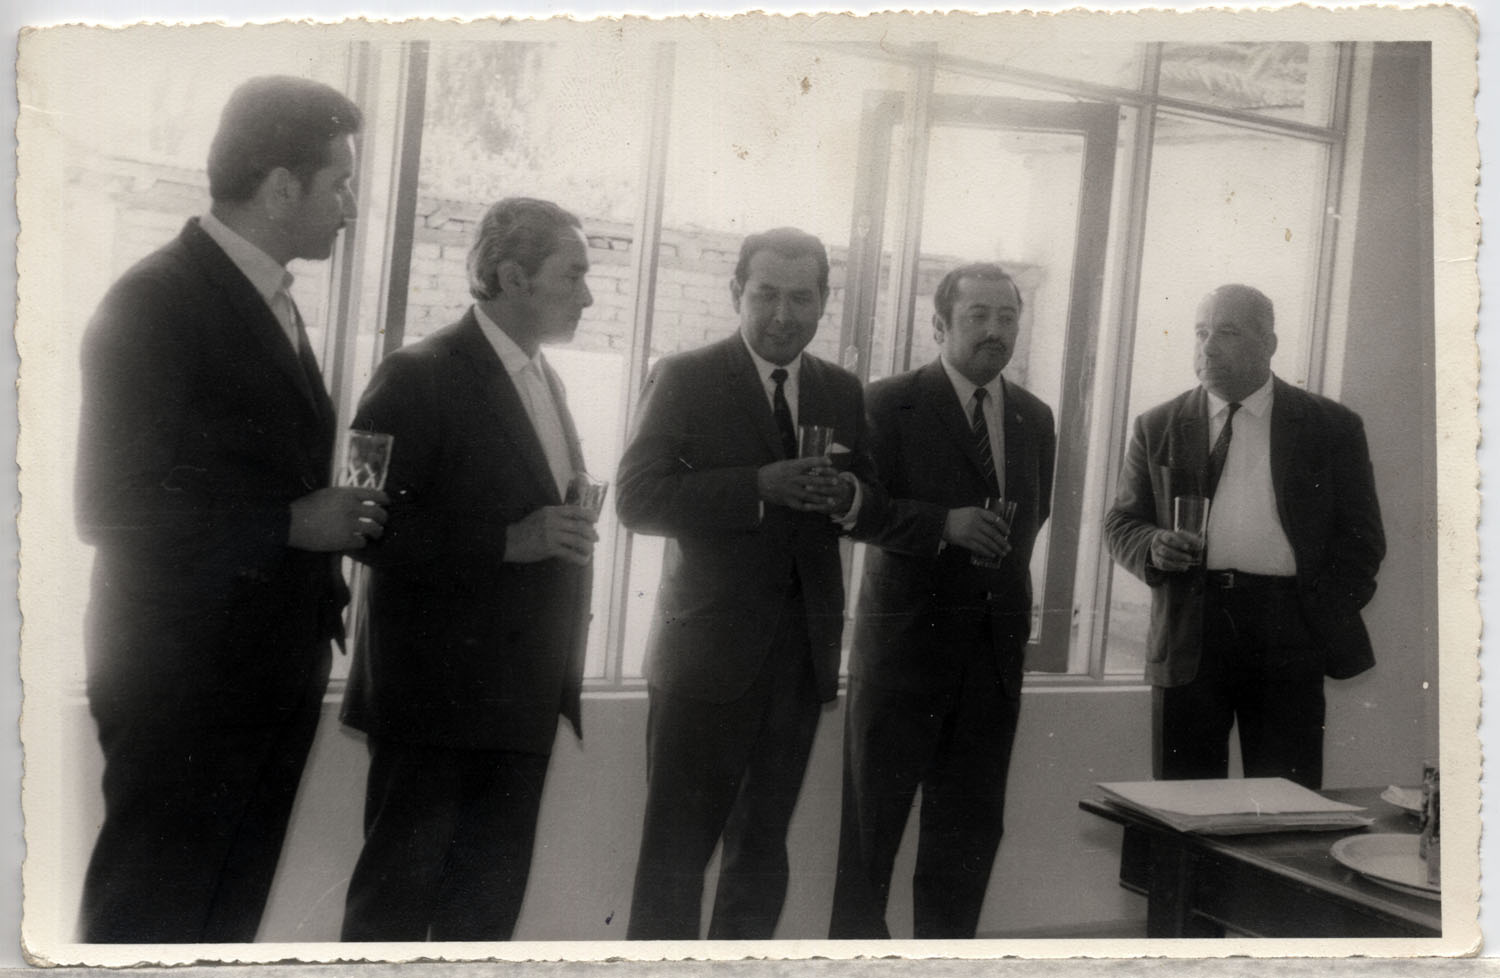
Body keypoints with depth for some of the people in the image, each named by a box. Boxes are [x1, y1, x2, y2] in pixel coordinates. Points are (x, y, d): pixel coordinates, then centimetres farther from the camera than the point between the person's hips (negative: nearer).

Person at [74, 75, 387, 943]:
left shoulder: (270, 303, 14)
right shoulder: (157, 301, -14)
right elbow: (112, 505, -19)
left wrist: (337, 519, 5)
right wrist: (294, 525, -17)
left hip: (272, 677, 8)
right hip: (185, 684, -8)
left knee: (229, 917, 16)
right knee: (150, 923, 2)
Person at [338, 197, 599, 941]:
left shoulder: (543, 380, 15)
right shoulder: (421, 376, -11)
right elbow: (368, 523, -16)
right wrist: (510, 540, -22)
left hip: (523, 694, 7)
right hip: (438, 690, -7)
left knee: (492, 897, 13)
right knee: (398, 894, 2)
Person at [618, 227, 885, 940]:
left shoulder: (842, 392, 11)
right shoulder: (684, 379, -3)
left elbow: (875, 512, 12)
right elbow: (638, 499, -14)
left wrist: (847, 495, -11)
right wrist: (760, 487, -23)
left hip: (802, 658, 5)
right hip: (708, 652, -5)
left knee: (763, 846, 15)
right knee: (676, 849, 0)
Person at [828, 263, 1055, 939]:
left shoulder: (1034, 417, 12)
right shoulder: (890, 404, -5)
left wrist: (1005, 572, 12)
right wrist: (945, 525, -24)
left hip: (995, 646, 5)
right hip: (907, 637, -5)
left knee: (973, 821, 9)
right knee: (874, 813, 4)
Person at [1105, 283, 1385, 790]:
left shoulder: (1332, 427, 9)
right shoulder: (1158, 428, 13)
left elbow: (1362, 537, 9)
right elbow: (1122, 521, 15)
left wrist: (1327, 622, -4)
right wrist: (1153, 547, -8)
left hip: (1288, 634, -1)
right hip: (1187, 632, 1)